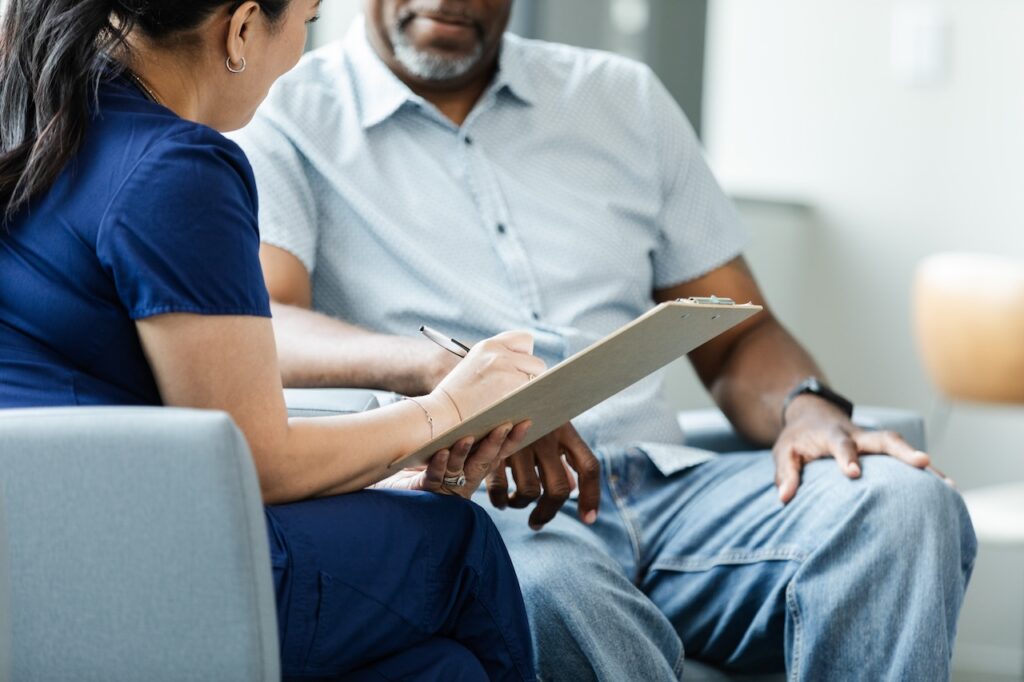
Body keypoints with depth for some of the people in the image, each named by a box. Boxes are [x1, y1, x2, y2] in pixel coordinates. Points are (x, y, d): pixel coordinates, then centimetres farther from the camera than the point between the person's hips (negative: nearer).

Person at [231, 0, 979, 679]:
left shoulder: (624, 99, 21)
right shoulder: (287, 120, 6)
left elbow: (737, 338, 21)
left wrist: (808, 406, -3)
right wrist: (447, 370, -31)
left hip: (662, 481, 5)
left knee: (902, 502, -24)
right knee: (543, 584, -40)